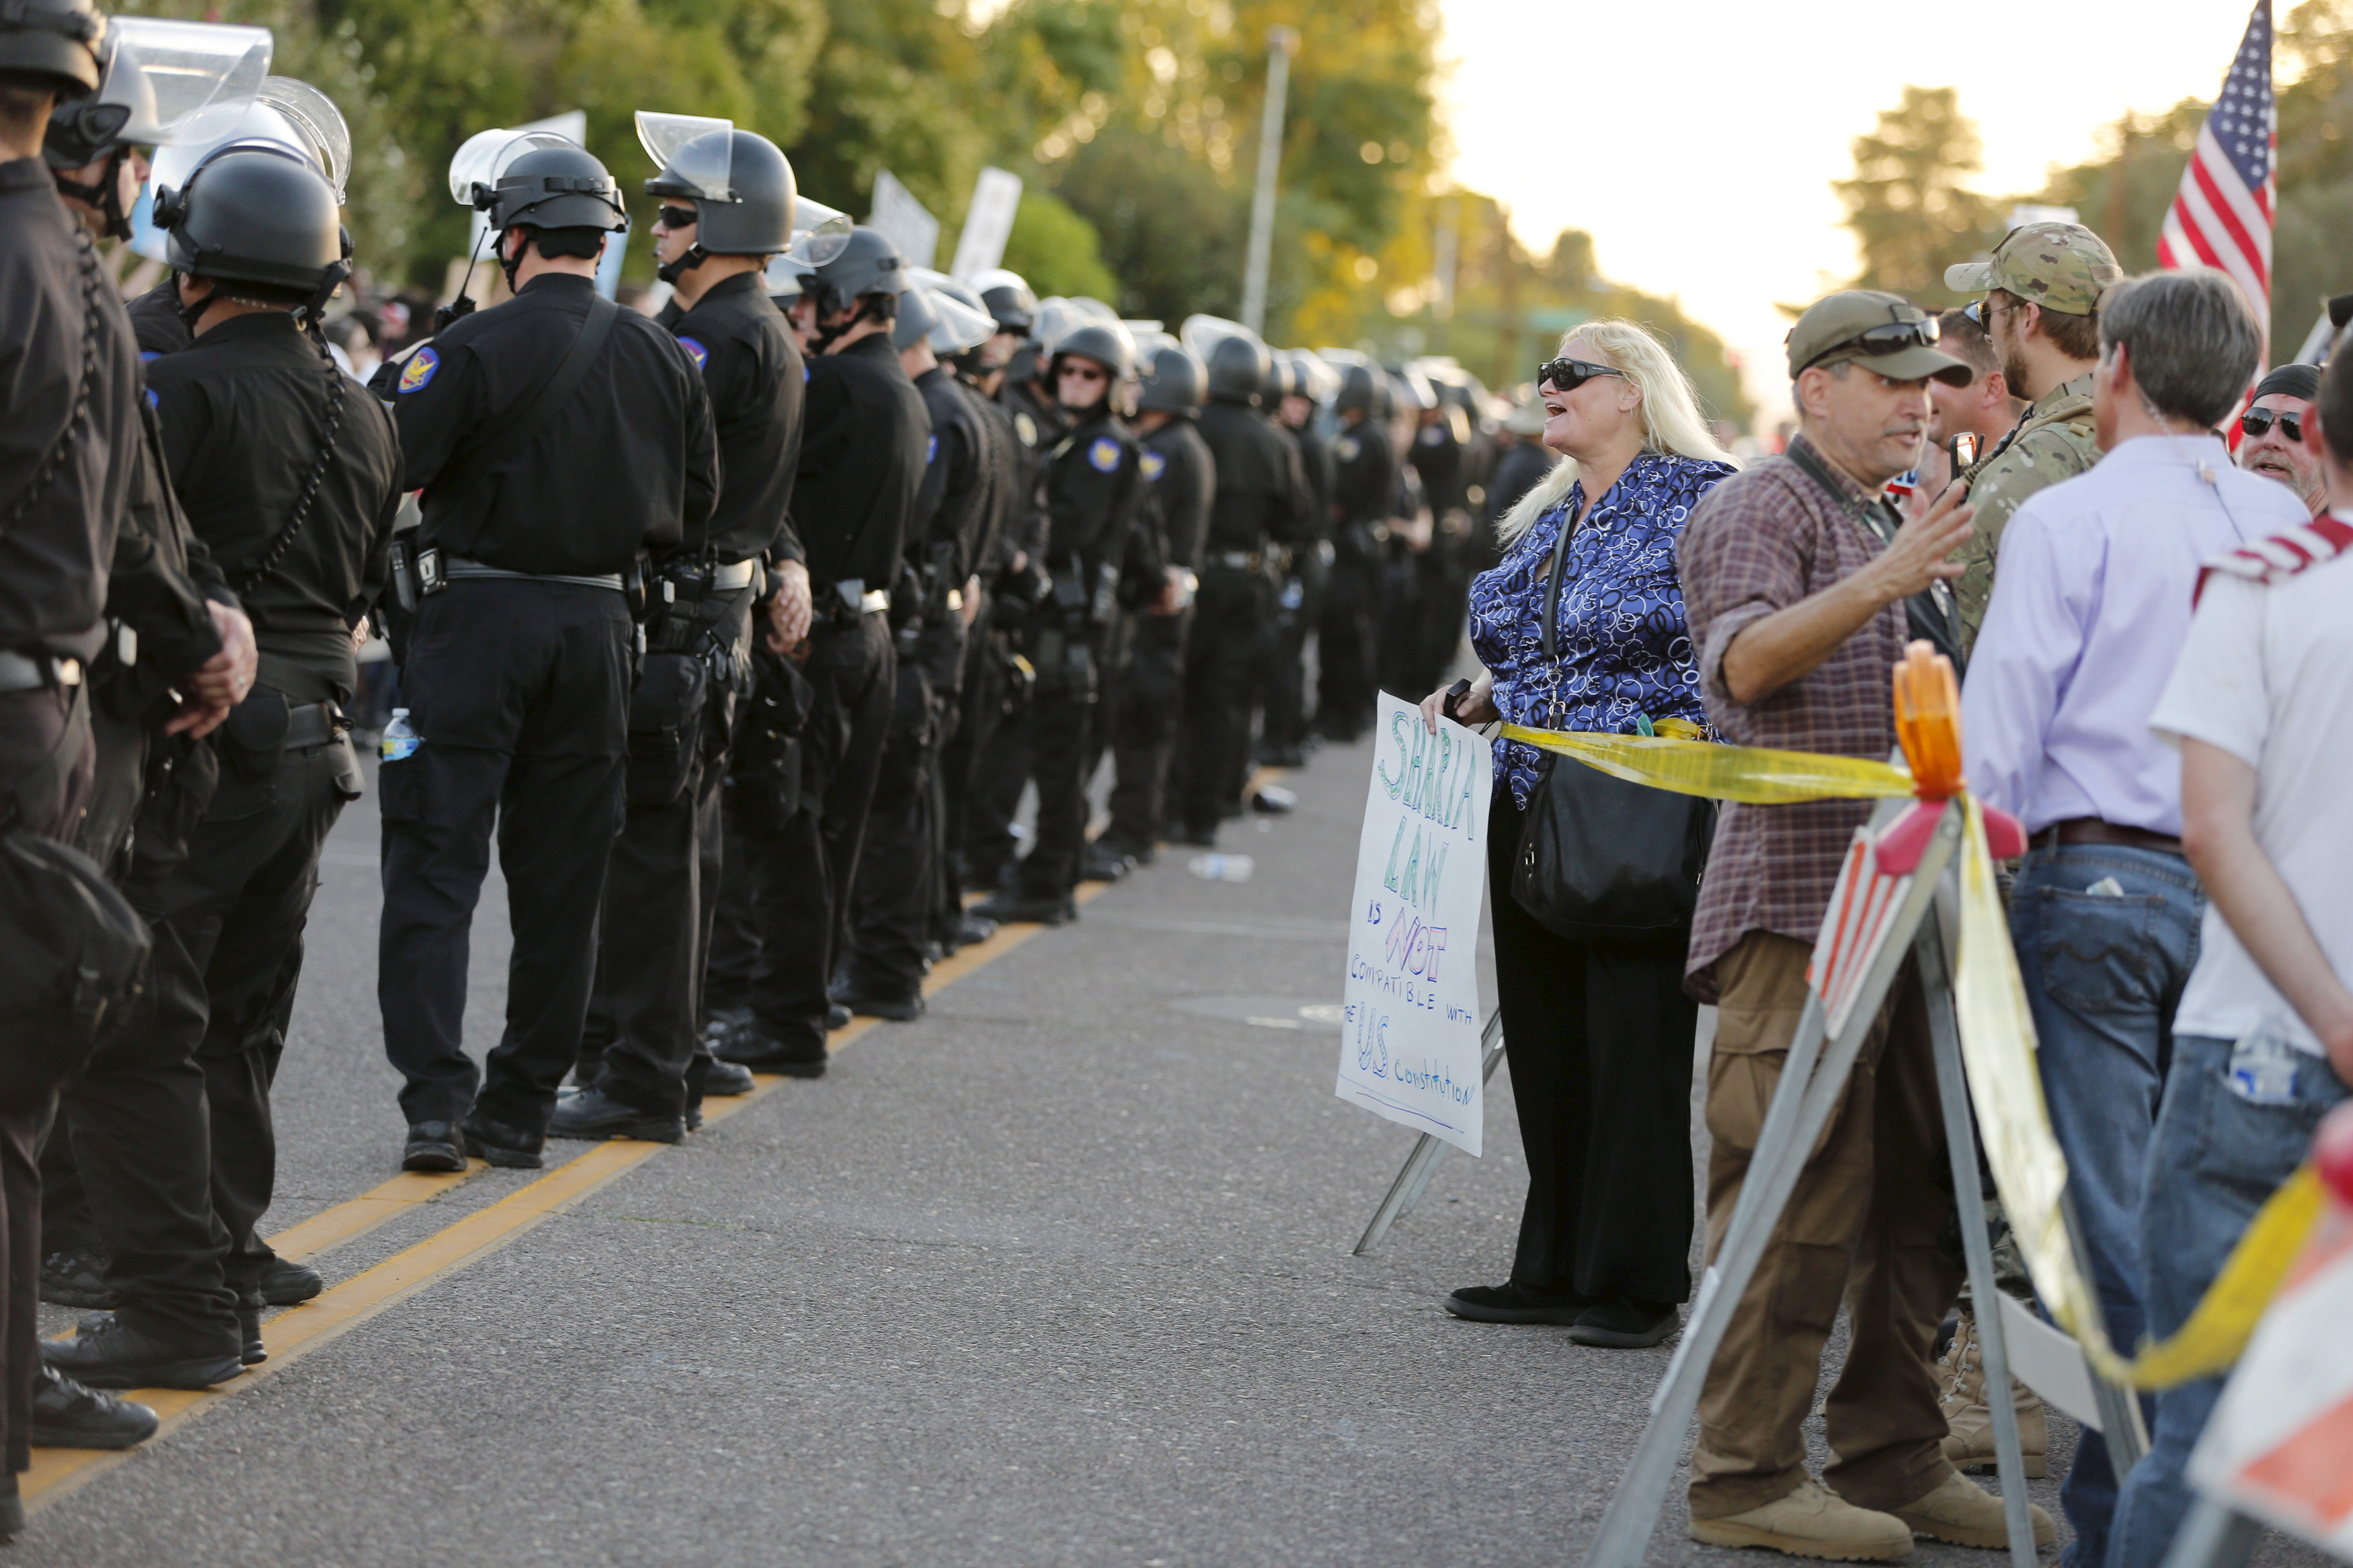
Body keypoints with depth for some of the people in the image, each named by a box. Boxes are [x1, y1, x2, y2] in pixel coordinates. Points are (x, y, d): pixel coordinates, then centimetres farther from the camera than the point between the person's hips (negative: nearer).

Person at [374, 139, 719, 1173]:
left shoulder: (480, 346, -12)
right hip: (599, 624, 5)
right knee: (561, 875, 11)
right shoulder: (662, 358, 5)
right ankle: (521, 1106, 15)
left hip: (479, 618, -5)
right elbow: (697, 499, 13)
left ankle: (437, 1097, -12)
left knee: (435, 863, -1)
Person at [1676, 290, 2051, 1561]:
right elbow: (1747, 661, -23)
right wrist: (1882, 584, -35)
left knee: (1917, 1192, 9)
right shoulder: (1756, 509, -4)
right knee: (1797, 1195, -10)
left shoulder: (1889, 524, 25)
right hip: (1796, 898, -9)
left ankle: (1893, 1459, 16)